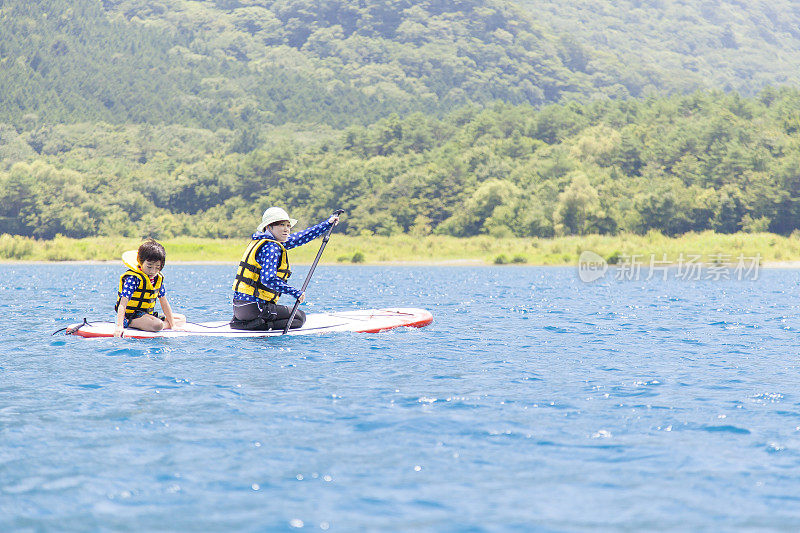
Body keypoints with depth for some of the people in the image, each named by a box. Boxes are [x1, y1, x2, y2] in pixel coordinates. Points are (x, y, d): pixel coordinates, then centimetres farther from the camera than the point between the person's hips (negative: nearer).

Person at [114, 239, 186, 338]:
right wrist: (119, 326, -39)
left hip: (148, 314, 9)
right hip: (131, 315, -9)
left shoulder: (158, 279, 4)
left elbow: (164, 303, 9)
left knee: (182, 319, 15)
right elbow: (123, 304, -27)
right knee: (157, 325, -37)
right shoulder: (133, 278, -20)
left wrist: (172, 325, 6)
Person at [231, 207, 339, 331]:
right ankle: (256, 325, -9)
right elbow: (268, 278, -26)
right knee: (300, 317, 5)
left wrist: (328, 223, 25)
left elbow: (300, 237, 22)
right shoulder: (271, 248, -14)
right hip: (254, 307, -9)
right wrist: (295, 292, -21)